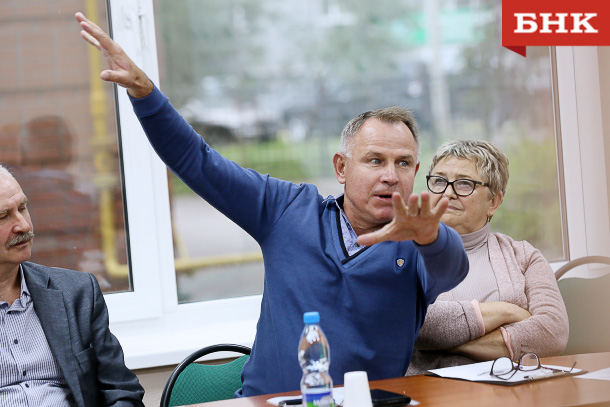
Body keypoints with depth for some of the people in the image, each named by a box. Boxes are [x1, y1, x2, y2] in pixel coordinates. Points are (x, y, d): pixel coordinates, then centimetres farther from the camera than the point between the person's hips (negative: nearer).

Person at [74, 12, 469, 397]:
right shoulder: (291, 210, 10)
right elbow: (197, 161, 12)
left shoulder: (419, 247, 3)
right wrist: (143, 90, 0)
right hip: (265, 399, 0)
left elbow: (450, 268, -21)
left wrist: (426, 235, -44)